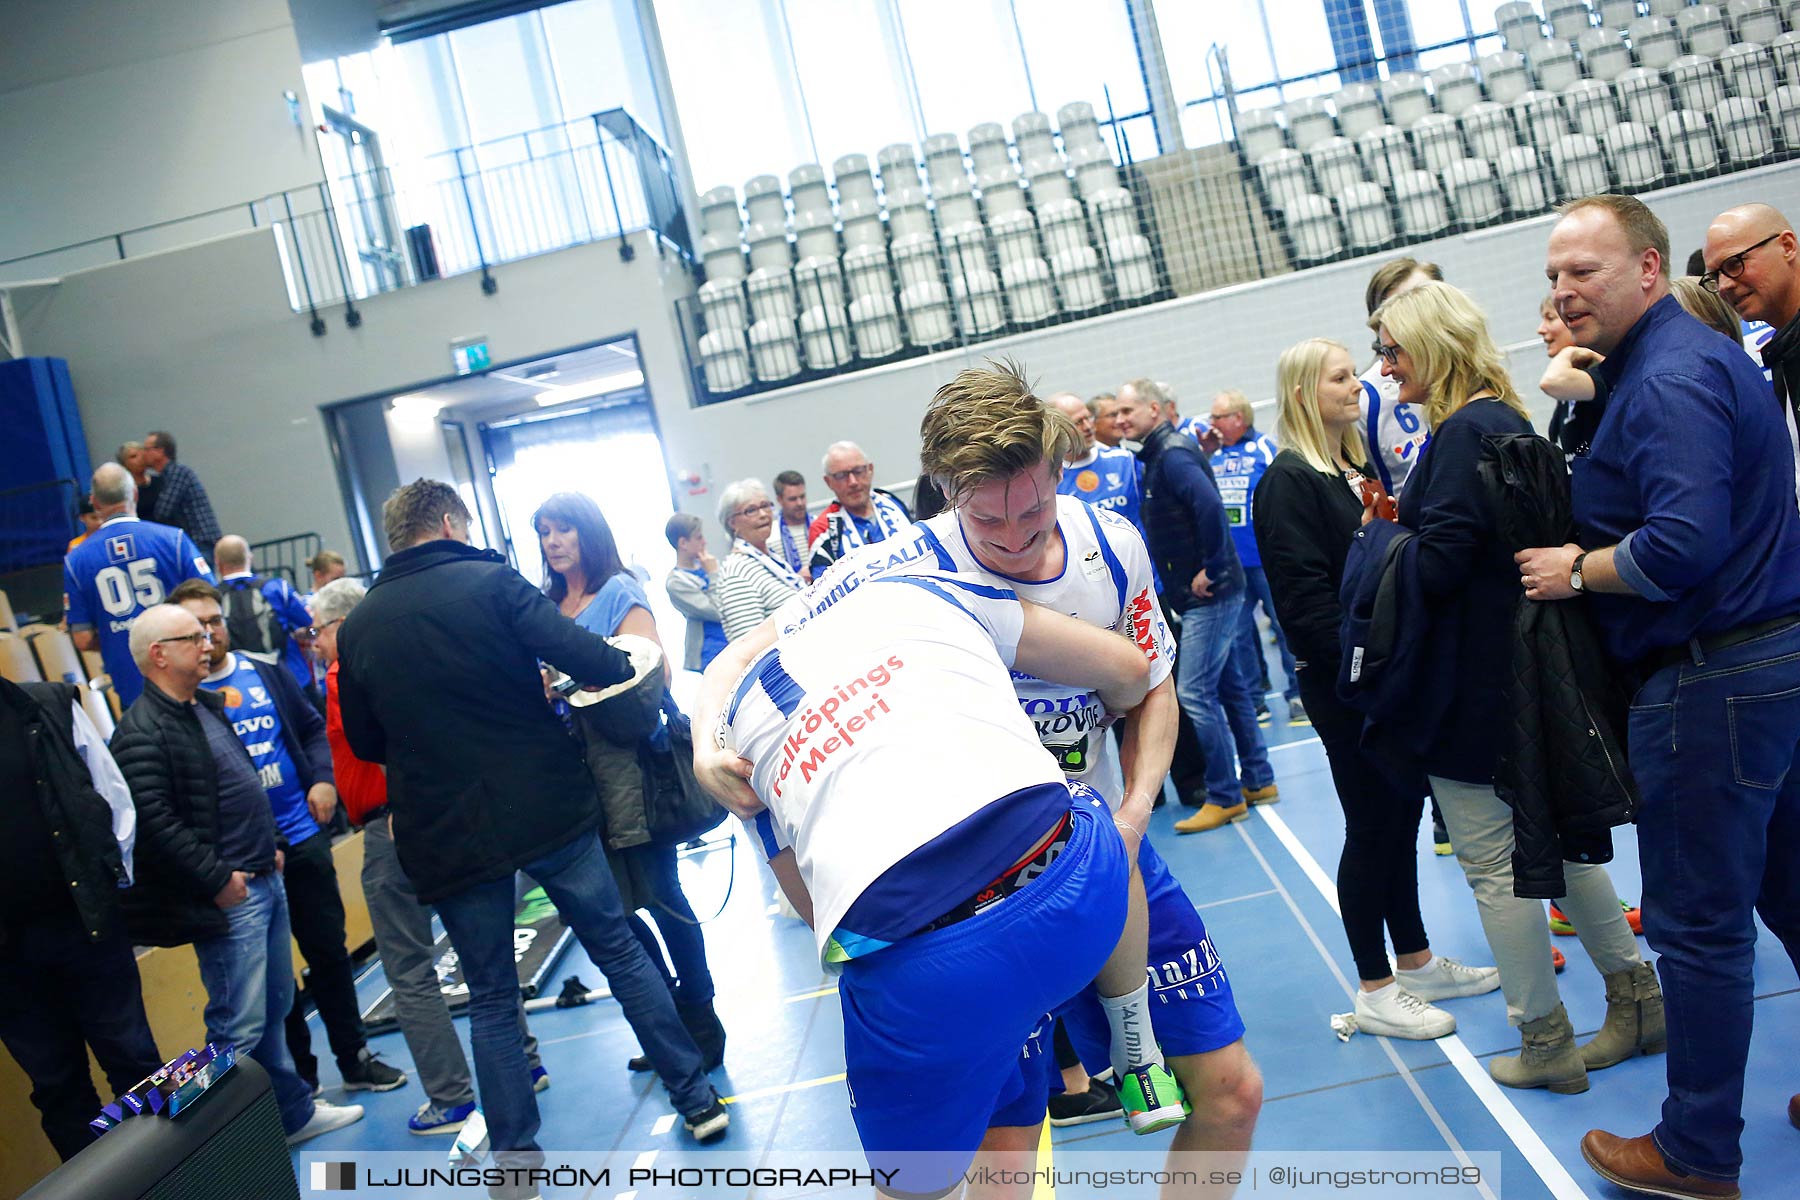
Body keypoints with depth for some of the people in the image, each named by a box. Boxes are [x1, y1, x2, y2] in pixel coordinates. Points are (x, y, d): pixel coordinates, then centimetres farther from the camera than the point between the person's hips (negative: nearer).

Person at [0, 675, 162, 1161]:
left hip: (84, 920, 0)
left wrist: (113, 879, 2)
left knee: (134, 1063, 8)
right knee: (56, 1085, 12)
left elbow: (115, 797, 3)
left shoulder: (52, 708, -3)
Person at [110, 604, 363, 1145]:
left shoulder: (207, 706, 14)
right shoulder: (143, 732, -16)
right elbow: (156, 823, -24)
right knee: (240, 1027, -3)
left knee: (276, 1008, 19)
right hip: (228, 897, -10)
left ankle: (295, 1112, 31)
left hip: (264, 879, 10)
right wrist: (217, 880, -20)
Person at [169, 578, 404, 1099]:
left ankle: (356, 1059, 25)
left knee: (329, 952, 12)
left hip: (303, 836, 4)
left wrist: (323, 778, -4)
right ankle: (299, 1079, 22)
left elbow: (312, 728, 15)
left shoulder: (265, 673, 6)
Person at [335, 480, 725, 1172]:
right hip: (549, 809, -2)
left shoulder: (357, 628, 4)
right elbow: (581, 658, -18)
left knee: (491, 997, 14)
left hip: (445, 835, 2)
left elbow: (365, 743, 13)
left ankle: (514, 1154, 18)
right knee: (619, 951, 13)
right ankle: (696, 1098, 21)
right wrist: (628, 666, 2)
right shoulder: (490, 582, -8)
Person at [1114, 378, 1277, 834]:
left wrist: (1210, 569, -25)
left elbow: (1209, 504, -32)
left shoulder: (1173, 453, -16)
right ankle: (1258, 780, 26)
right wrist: (1208, 572, 14)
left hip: (1209, 594, -10)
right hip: (1204, 594, 10)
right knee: (1230, 685, 16)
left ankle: (1224, 797, 2)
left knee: (1194, 693, -7)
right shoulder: (1159, 454, 15)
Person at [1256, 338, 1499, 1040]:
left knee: (1402, 813, 16)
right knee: (1371, 829, 0)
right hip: (1343, 684, -8)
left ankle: (1416, 962, 30)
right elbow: (1307, 596, -20)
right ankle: (1375, 990, 13)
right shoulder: (1288, 482, -12)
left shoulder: (1359, 467, 14)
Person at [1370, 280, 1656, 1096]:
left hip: (1473, 680, -10)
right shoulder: (1505, 420, 12)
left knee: (1491, 862, 3)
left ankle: (1545, 1044, 16)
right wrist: (1401, 523, 9)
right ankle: (1638, 1002, 31)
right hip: (1525, 659, 10)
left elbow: (1436, 565, -23)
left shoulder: (1462, 432, -18)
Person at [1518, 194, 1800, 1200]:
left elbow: (1683, 544, -28)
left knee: (1698, 923, 1)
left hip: (1711, 681, -11)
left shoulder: (1668, 379, -18)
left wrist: (1576, 571, -12)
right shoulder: (1703, 354, 15)